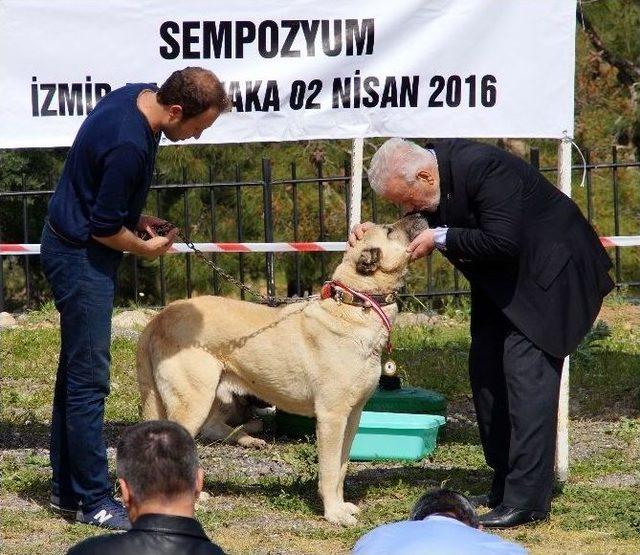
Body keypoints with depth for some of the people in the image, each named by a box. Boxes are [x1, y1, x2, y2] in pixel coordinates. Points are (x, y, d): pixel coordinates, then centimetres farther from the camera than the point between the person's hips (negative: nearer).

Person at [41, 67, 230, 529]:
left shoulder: (138, 95, 0)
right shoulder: (128, 144, -31)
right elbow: (104, 228, -23)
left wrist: (136, 218, 9)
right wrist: (147, 247, -6)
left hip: (73, 248, 10)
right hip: (81, 257, -10)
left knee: (76, 372, 15)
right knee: (89, 379, -6)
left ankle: (67, 488, 23)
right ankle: (94, 501, -2)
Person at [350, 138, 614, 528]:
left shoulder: (483, 167, -31)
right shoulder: (429, 165, -4)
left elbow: (501, 242, -33)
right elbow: (421, 229, 10)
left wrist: (440, 239, -26)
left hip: (547, 272, -10)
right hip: (501, 282, 10)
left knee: (527, 373, -15)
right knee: (486, 372, 9)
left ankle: (527, 500, -15)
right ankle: (506, 487, 17)